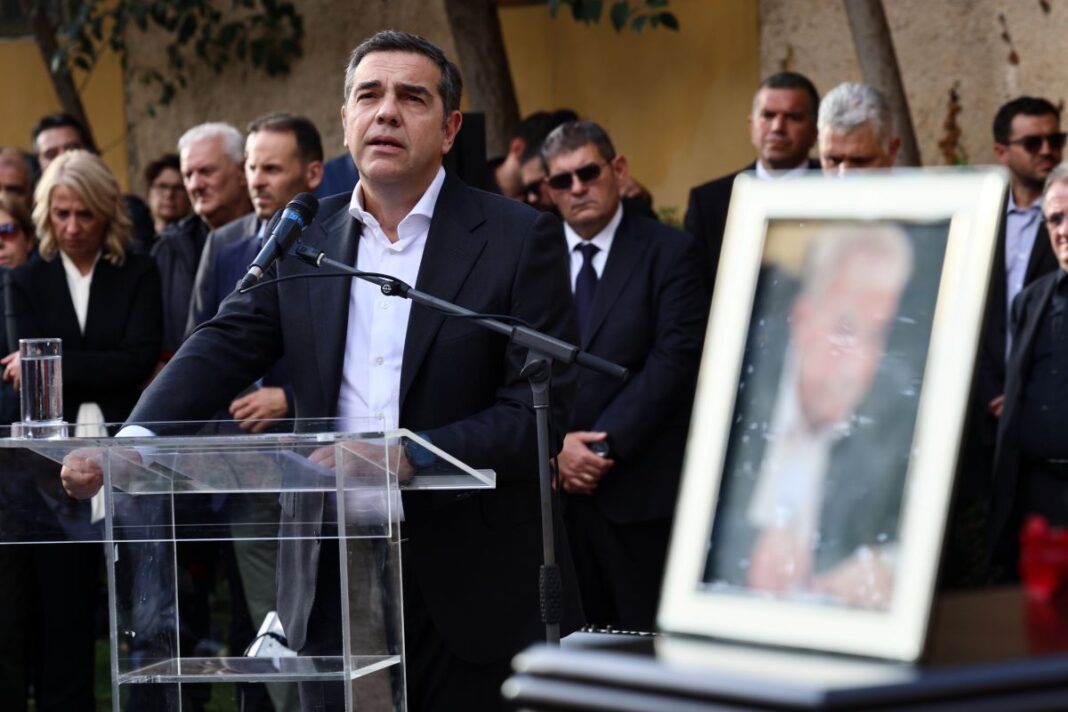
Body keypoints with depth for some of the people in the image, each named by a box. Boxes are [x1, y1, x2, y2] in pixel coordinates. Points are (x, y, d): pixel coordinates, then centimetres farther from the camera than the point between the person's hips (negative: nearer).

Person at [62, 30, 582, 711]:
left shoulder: (519, 238, -3)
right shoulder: (301, 240, 9)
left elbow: (541, 408, -9)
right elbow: (221, 349, 1)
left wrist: (413, 455, -22)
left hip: (473, 580, -3)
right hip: (332, 575, 3)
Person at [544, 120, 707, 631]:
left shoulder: (668, 253, 1)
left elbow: (675, 359, -7)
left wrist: (604, 445, -12)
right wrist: (555, 446, -9)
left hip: (639, 488, -3)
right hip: (551, 489, 3)